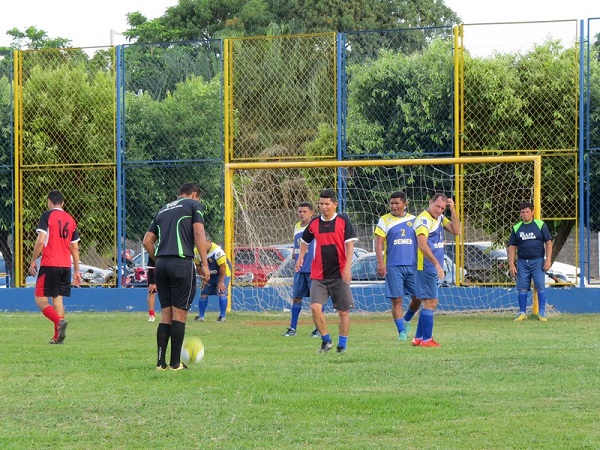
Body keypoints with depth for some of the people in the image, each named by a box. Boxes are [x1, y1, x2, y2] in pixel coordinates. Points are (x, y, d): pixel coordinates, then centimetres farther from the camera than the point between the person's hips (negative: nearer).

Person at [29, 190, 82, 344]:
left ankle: (59, 321, -27)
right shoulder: (70, 219, 12)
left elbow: (40, 241, -14)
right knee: (58, 299, 12)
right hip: (66, 265, 6)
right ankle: (58, 336, 6)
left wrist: (33, 261, -4)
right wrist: (77, 271, 18)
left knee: (40, 300, -3)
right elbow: (75, 248, 14)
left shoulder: (47, 216, -5)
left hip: (49, 264, -6)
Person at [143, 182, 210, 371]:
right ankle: (175, 363, -1)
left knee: (165, 314, 9)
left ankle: (161, 362, 5)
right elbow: (198, 233, -6)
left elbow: (147, 241, 17)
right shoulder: (193, 205, 6)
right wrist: (204, 264, -7)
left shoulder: (163, 210, 22)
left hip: (161, 264, 6)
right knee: (179, 314, -1)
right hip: (182, 263, -6)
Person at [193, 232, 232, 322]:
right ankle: (201, 316, 12)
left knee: (222, 293, -17)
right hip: (209, 275, 5)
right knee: (203, 294, 2)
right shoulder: (196, 252, -16)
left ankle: (222, 316, -9)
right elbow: (198, 266, 1)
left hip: (223, 274, -5)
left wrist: (221, 282, -19)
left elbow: (222, 268, -24)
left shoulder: (217, 251, -33)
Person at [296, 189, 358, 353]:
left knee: (343, 311, 3)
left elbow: (349, 244, -5)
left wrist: (347, 268, -13)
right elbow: (304, 241, 25)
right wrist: (301, 257, 9)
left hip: (339, 275, -2)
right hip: (318, 275, 2)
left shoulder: (343, 221, -2)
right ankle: (326, 340, 3)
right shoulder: (314, 223, 7)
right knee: (315, 307, -13)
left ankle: (342, 345, 16)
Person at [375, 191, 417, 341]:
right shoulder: (384, 220, 2)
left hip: (413, 265, 3)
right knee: (396, 300, -3)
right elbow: (379, 243, -2)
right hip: (393, 266, -3)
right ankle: (401, 330, 4)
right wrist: (381, 263, -12)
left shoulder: (413, 220, 11)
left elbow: (420, 242, 17)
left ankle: (406, 321, 24)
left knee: (417, 297, 0)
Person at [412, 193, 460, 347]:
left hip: (433, 269, 10)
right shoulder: (424, 219, -15)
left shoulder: (440, 218, 13)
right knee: (430, 303, -8)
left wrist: (453, 210, -3)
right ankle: (427, 339, -5)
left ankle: (418, 338, 18)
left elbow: (456, 230, 7)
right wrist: (437, 264, -29)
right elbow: (422, 245, -25)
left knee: (430, 303, 13)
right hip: (426, 267, -10)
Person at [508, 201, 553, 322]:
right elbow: (512, 247, 12)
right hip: (522, 262, 3)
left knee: (540, 287, -6)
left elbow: (548, 243, 3)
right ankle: (522, 312, 11)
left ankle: (542, 313, -1)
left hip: (537, 261, -2)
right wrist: (511, 264, 3)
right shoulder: (516, 228, 11)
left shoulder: (540, 225, 3)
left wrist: (548, 260, -6)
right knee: (522, 288, 2)